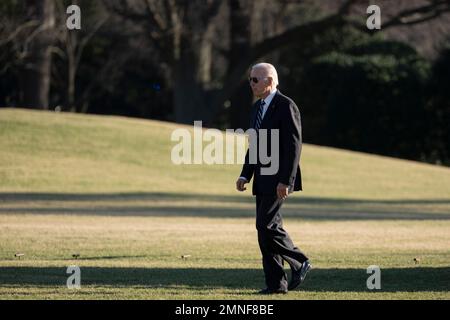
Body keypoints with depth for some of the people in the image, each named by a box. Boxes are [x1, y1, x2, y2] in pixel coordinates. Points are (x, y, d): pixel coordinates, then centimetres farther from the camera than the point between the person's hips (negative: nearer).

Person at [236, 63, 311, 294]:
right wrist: (245, 175, 11)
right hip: (263, 179, 9)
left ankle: (299, 263, 0)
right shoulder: (258, 107, 15)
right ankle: (276, 283, 7)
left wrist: (285, 181, -22)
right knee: (267, 228, 5)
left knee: (265, 224, -15)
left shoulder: (286, 106, -12)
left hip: (279, 178, -9)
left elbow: (294, 146, -17)